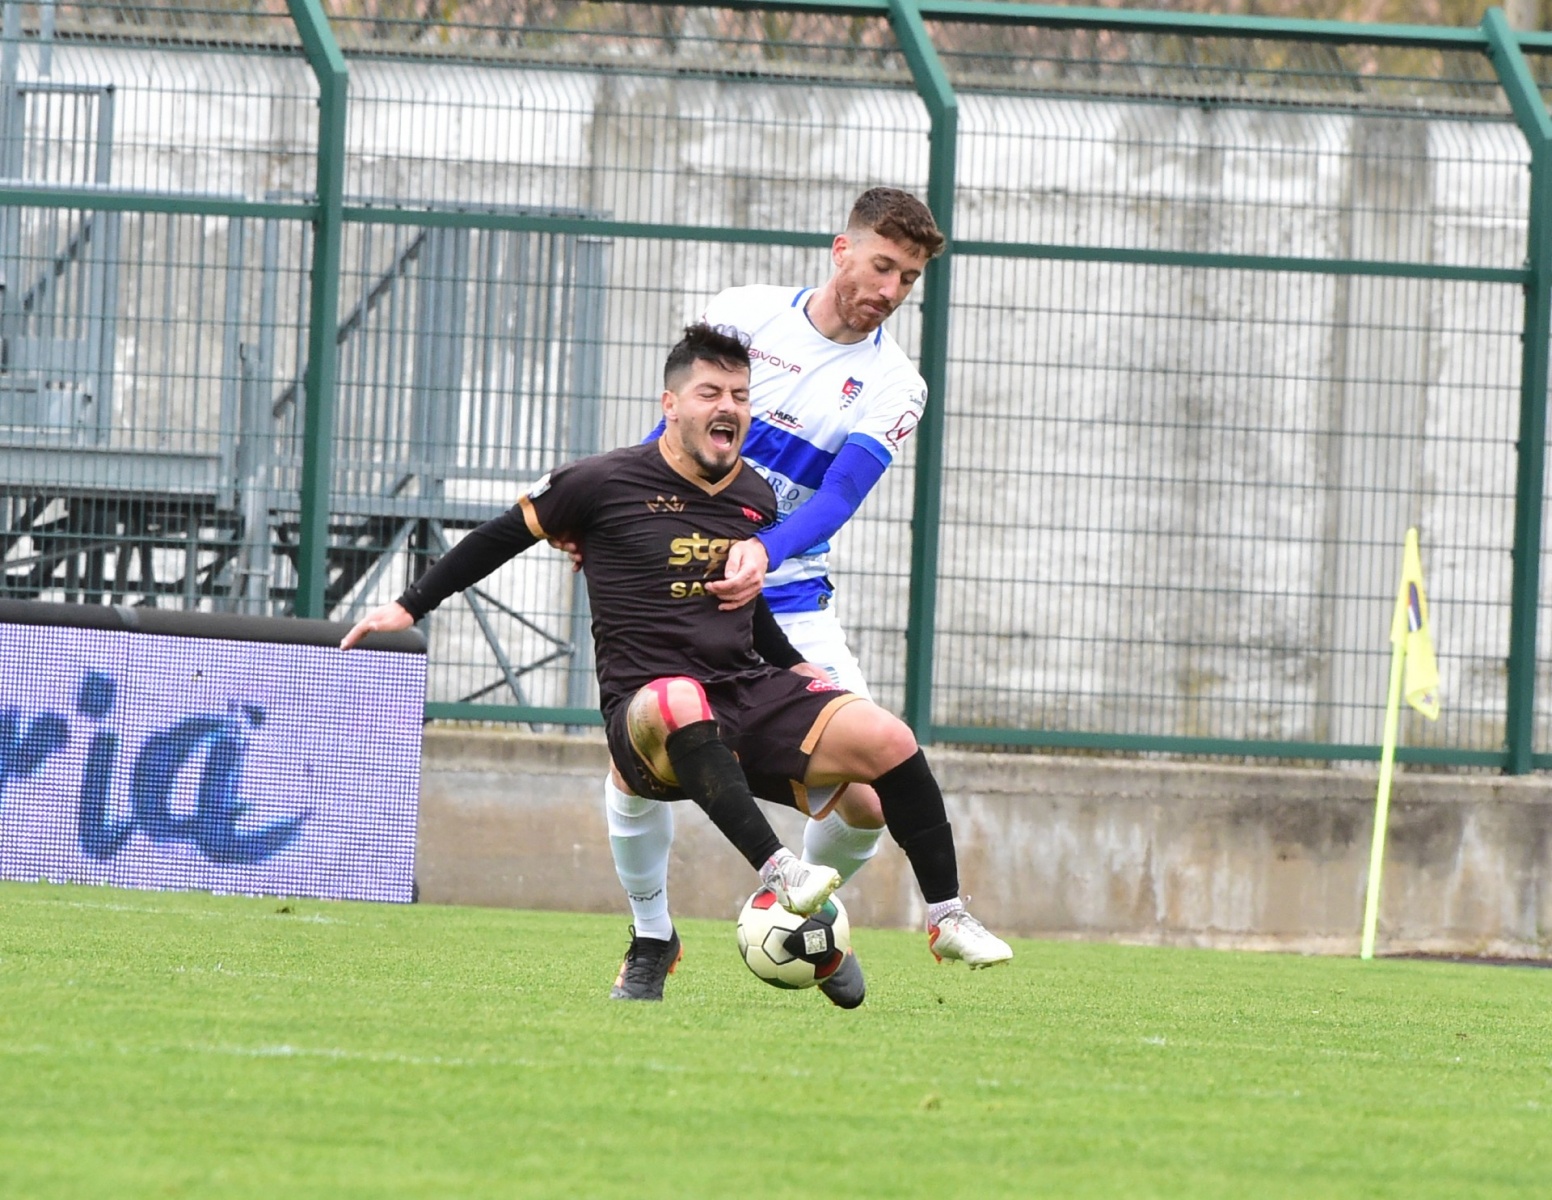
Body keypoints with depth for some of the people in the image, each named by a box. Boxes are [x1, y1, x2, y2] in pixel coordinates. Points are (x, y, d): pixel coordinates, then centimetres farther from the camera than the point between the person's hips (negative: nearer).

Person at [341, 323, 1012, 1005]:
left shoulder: (756, 499, 12)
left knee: (885, 739, -18)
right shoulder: (605, 483, -2)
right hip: (646, 715, -5)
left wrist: (795, 667, 23)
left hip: (749, 693, 5)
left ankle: (947, 919, -6)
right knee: (680, 699, -43)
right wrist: (410, 607, 13)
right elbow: (504, 536, 11)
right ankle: (777, 874, -50)